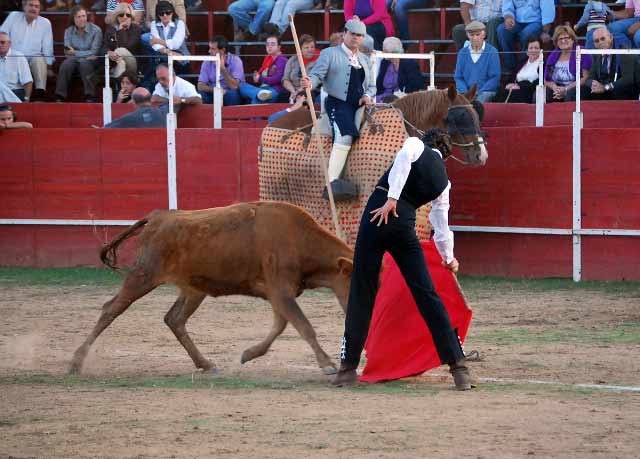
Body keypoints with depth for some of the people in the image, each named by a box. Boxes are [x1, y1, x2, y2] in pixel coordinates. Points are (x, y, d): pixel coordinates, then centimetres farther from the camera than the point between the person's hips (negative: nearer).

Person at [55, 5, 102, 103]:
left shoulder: (96, 30, -6)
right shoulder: (68, 31, 4)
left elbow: (94, 53, -11)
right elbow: (68, 52, -4)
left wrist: (75, 53, -14)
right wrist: (85, 55, -18)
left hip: (90, 62, -2)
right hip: (74, 60, 2)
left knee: (84, 63, -37)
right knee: (66, 64, -31)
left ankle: (90, 97, -37)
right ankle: (60, 97, -33)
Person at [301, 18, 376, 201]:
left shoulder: (365, 60, 24)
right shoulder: (330, 54, 8)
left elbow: (371, 86, 26)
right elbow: (317, 75, -2)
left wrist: (367, 96, 3)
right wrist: (309, 83, -26)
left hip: (359, 105, 7)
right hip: (337, 103, -7)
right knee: (345, 137, -29)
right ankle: (331, 183, -37)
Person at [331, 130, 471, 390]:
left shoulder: (416, 145, 13)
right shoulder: (442, 181, 22)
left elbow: (404, 158, -12)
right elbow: (441, 226, 28)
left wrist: (392, 198, -19)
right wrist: (449, 259, 44)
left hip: (377, 216, -3)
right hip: (405, 228, 3)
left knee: (362, 292, 4)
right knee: (426, 294, 4)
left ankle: (348, 366, 9)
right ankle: (458, 366, -2)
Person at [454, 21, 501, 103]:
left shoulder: (492, 52, 1)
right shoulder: (462, 53, 12)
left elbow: (495, 78, -2)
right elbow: (458, 77, 12)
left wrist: (480, 92, -13)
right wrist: (465, 92, -7)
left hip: (485, 91, -3)